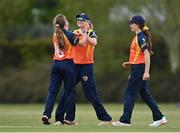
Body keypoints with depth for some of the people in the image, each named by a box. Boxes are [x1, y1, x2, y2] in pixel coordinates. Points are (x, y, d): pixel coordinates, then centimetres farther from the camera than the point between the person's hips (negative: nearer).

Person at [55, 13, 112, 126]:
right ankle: (59, 117, 13)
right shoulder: (75, 33, 14)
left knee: (90, 93, -7)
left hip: (86, 66, -6)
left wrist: (83, 34, -33)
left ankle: (105, 118, -1)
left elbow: (94, 42, -26)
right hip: (75, 65, 7)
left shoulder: (91, 33, -5)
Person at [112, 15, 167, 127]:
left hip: (139, 68, -10)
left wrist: (146, 72, -25)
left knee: (130, 93, -6)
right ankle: (159, 118, 12)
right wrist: (129, 63, 16)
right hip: (137, 68, 10)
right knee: (145, 94, 11)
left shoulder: (141, 37, -14)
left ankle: (125, 120, -3)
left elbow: (147, 55, -20)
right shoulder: (138, 37, 15)